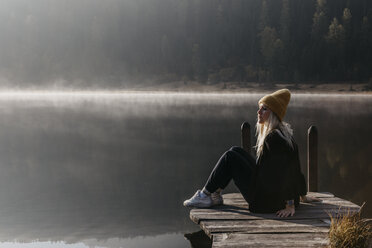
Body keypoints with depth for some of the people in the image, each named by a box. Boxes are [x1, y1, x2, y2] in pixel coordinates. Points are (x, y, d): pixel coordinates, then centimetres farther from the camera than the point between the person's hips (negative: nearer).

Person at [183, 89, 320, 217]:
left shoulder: (274, 138, -23)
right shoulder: (284, 131, 7)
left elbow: (287, 172, -26)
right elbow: (295, 166, 13)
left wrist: (290, 205, -25)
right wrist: (303, 196, 20)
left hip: (267, 199, -10)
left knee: (230, 157, -3)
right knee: (236, 150, 13)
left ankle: (205, 195, 11)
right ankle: (215, 195, 17)